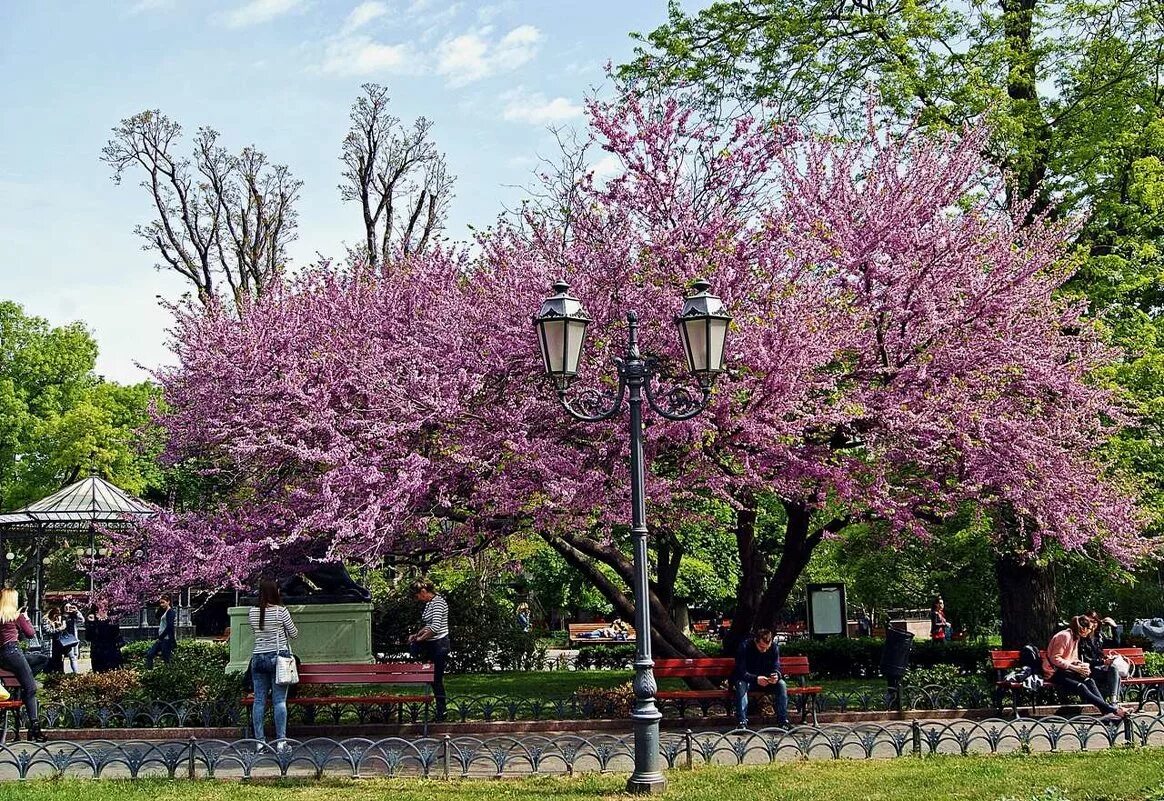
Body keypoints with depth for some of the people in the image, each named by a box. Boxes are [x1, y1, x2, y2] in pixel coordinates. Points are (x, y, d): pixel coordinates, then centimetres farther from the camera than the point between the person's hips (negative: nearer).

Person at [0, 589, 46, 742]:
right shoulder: (17, 616, -3)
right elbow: (31, 634, 2)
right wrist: (26, 618, 15)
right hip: (13, 652, -7)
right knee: (30, 688, -7)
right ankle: (34, 726, -18)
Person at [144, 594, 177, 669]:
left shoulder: (171, 612, -10)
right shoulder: (163, 612, 19)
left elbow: (169, 626, -18)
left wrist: (160, 638, -16)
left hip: (167, 638, -10)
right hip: (161, 639, 10)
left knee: (166, 659, -9)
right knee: (149, 654, 4)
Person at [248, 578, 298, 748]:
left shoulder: (252, 612, 1)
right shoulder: (281, 611, -9)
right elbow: (294, 634, 1)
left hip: (258, 658, 3)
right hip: (279, 656, -3)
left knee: (259, 700, 6)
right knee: (279, 700, -2)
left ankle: (259, 740, 5)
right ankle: (281, 740, -5)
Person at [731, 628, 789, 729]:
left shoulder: (774, 648, -10)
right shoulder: (744, 647, -21)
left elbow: (776, 668, -9)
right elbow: (741, 672, -25)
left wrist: (776, 676, -35)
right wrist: (756, 679, -43)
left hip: (766, 681, 3)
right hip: (748, 680, -3)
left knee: (781, 684, -24)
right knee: (741, 685, -35)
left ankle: (783, 721, -19)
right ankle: (742, 722, -36)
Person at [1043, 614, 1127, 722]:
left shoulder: (1076, 637, 13)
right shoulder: (1064, 636, -17)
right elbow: (1055, 659, -20)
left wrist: (1081, 665, -1)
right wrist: (1075, 668, -21)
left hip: (1065, 670, 9)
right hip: (1054, 672, -9)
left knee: (1089, 681, -17)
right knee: (1080, 687, -27)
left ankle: (1107, 712, -26)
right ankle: (1112, 710, -29)